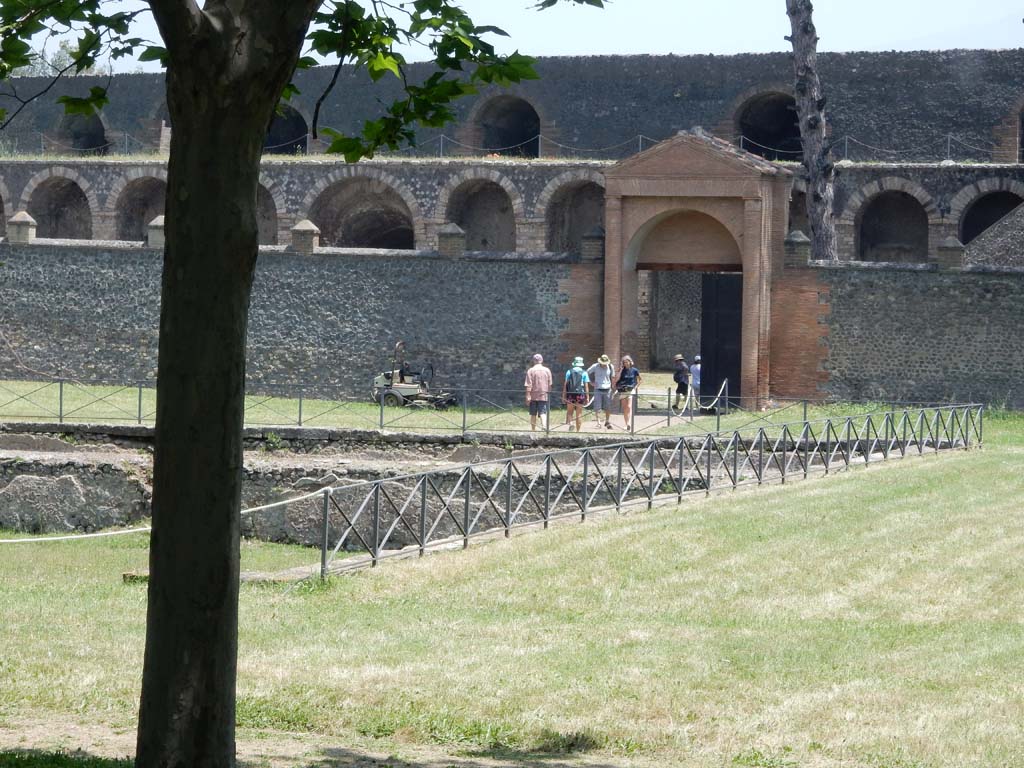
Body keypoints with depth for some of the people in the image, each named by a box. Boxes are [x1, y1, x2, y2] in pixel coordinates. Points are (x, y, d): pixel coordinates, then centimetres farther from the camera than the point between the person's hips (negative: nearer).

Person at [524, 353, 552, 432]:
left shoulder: (530, 371, -5)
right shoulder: (547, 370, 2)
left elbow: (528, 385, -9)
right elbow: (549, 384, 7)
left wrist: (528, 396, -9)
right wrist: (548, 392, 21)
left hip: (533, 396, -1)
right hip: (544, 396, 1)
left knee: (533, 414, 11)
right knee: (543, 413, -3)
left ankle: (533, 429, 17)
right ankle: (544, 426, -24)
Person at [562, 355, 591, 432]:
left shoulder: (569, 372, 5)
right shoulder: (584, 373, 4)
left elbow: (565, 384, 1)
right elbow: (586, 386, 0)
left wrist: (563, 395, 4)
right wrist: (587, 397, 3)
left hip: (570, 394, 0)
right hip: (580, 394, 0)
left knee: (570, 412, 10)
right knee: (579, 414, 6)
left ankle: (570, 423, -17)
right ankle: (578, 430, 7)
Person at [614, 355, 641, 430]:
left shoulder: (634, 371, 2)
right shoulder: (622, 370, 2)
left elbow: (639, 380, 15)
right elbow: (616, 379, -10)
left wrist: (635, 387, 4)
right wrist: (620, 370, -13)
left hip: (631, 390, -2)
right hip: (622, 391, 2)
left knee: (629, 407, -16)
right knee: (624, 409, 3)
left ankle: (628, 423, -24)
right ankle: (626, 424, 9)